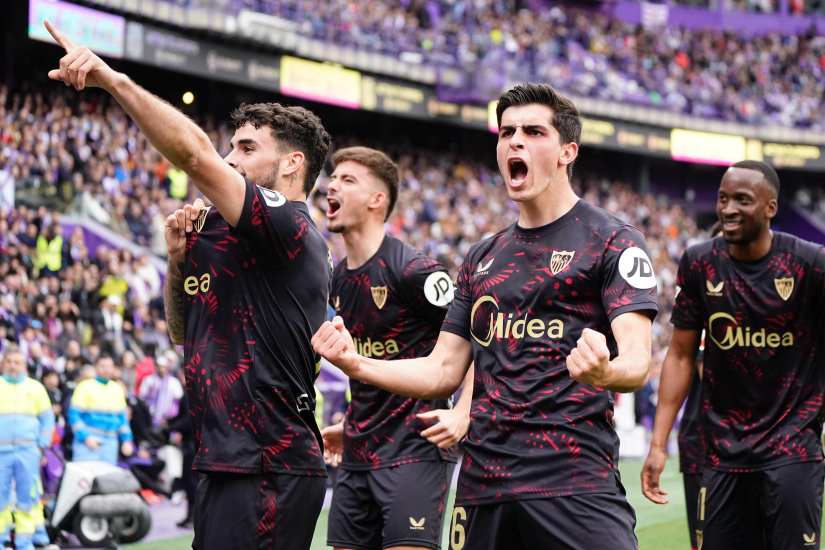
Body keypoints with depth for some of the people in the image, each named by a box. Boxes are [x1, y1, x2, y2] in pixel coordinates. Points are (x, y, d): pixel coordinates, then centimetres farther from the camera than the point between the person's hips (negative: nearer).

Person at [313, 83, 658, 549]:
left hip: (574, 484, -6)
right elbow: (443, 372, 18)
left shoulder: (611, 240, 1)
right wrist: (357, 364, 2)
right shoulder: (483, 259, 20)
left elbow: (637, 362, -11)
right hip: (483, 485, 6)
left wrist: (602, 372, -35)